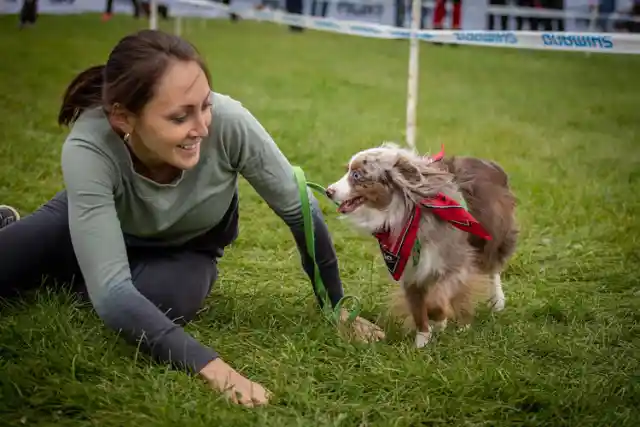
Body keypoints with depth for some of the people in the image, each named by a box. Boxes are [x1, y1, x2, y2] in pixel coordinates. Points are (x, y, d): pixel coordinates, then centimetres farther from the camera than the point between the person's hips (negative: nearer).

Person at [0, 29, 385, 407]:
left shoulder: (228, 122, -37)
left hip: (187, 248, 1)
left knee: (157, 300, -30)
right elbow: (111, 292, -42)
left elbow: (300, 211, -20)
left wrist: (336, 307, -12)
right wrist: (208, 364, -54)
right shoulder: (88, 148, -38)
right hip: (91, 222, -1)